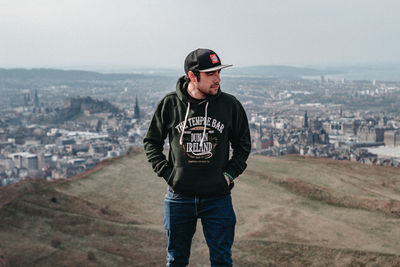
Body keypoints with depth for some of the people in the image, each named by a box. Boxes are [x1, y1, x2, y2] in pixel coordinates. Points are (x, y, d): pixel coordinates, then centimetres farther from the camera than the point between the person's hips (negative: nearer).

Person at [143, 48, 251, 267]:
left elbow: (243, 144, 11)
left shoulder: (230, 105, -2)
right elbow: (151, 142, 8)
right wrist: (167, 172, -4)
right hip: (179, 197, 0)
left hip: (218, 197, 0)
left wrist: (229, 174, -2)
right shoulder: (170, 104, -3)